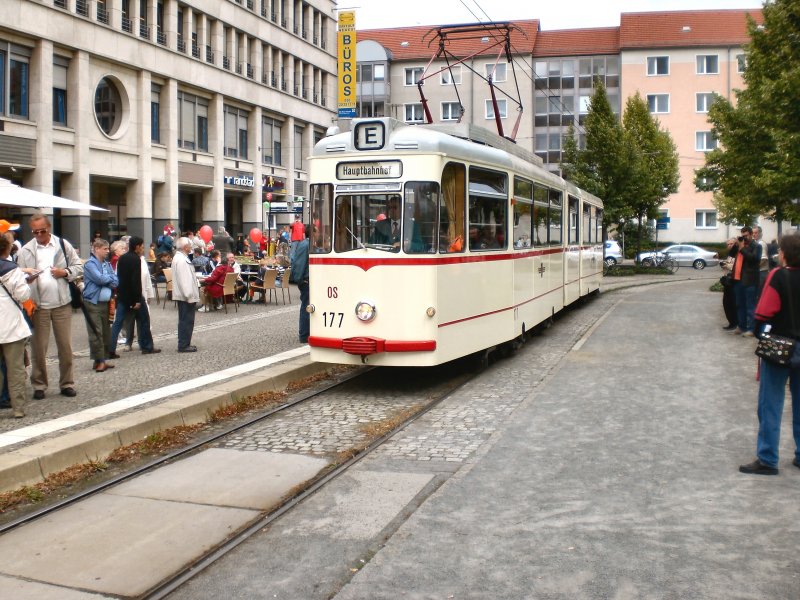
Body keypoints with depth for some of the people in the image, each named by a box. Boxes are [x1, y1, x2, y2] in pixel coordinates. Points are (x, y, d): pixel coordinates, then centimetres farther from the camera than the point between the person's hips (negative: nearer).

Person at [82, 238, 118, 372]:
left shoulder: (107, 264, 13)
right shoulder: (90, 264, -8)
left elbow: (116, 281, 5)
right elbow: (99, 279, -20)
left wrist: (106, 280, -13)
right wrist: (110, 279, -2)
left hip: (104, 302, 7)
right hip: (93, 303, -7)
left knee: (106, 332, 8)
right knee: (96, 333, -6)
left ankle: (103, 359, 15)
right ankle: (98, 360, -1)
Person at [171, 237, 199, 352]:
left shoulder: (179, 258, 15)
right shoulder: (182, 260, -19)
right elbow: (184, 279, -23)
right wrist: (189, 295, -22)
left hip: (182, 295, 11)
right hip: (186, 296, -11)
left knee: (184, 320, 15)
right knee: (187, 321, -6)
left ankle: (184, 344, 22)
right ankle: (184, 345, -3)